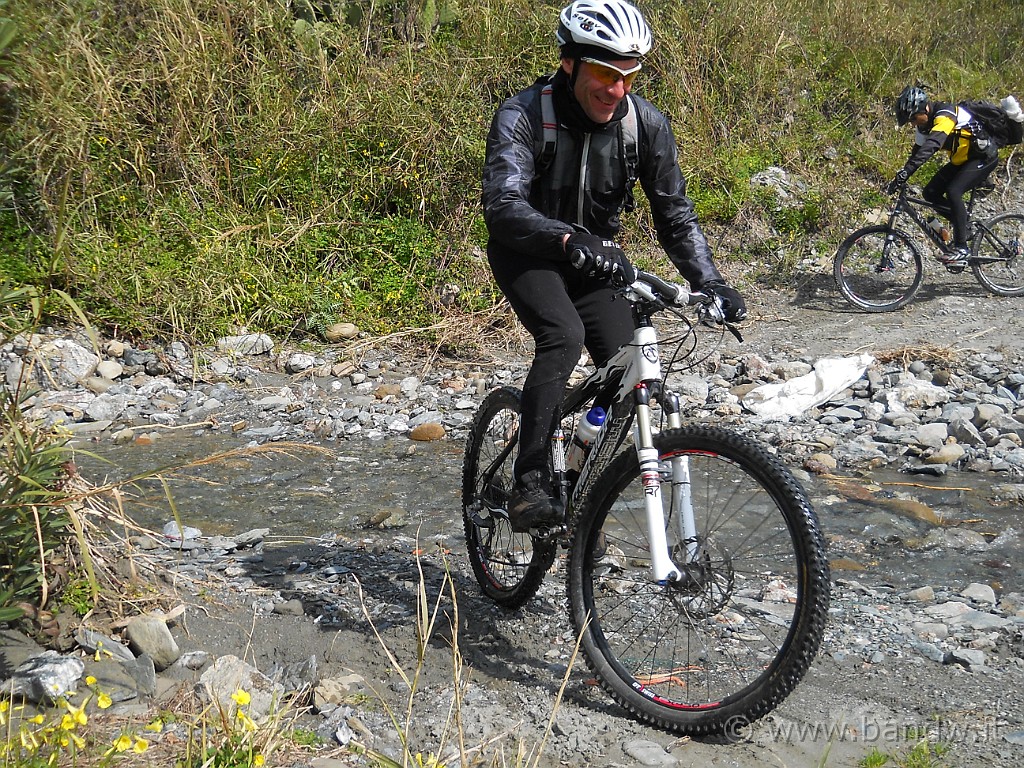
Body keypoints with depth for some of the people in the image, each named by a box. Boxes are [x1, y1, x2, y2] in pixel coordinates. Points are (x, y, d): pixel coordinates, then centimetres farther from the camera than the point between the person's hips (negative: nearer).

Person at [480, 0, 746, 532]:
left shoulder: (646, 124, -13)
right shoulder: (522, 116, -24)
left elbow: (675, 213, -9)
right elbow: (502, 205, -37)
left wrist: (710, 284, -24)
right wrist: (569, 241, -55)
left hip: (596, 257, 4)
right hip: (528, 255, -4)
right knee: (564, 335, -32)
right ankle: (529, 485, -26)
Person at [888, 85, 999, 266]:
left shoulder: (945, 114, -29)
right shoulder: (924, 124, -1)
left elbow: (930, 146, -43)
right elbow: (917, 151, 5)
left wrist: (906, 171, -52)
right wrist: (900, 178, -4)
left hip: (983, 157, -9)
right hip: (960, 160, 9)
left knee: (953, 191, -27)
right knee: (930, 193, -4)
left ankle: (961, 248, -20)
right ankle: (964, 222, 10)